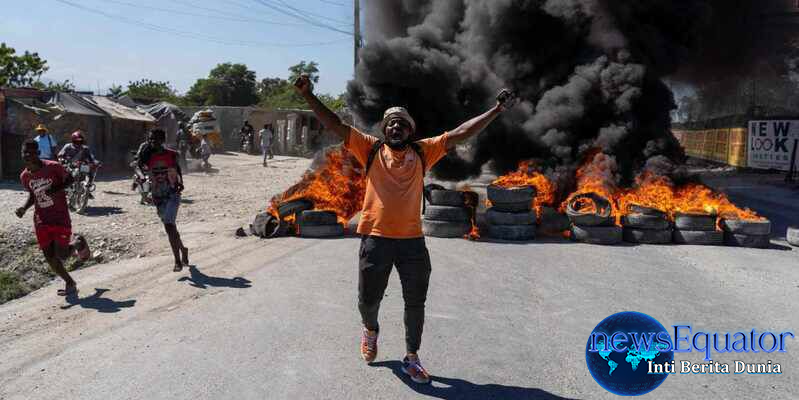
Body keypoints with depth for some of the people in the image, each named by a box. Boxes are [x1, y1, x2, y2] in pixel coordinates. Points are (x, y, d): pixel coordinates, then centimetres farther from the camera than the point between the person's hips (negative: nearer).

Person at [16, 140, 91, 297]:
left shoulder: (53, 167, -15)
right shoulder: (24, 176, 1)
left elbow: (69, 179, -1)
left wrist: (56, 188, -19)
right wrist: (24, 208, -3)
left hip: (60, 217, -5)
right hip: (41, 220, 5)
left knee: (61, 256, -8)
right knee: (50, 258, 5)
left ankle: (77, 243, 25)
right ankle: (70, 283, 25)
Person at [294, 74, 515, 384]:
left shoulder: (422, 151, 8)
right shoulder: (371, 148, 5)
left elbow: (461, 133, 5)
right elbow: (335, 125, 1)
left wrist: (497, 110, 1)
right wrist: (308, 96, -7)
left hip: (412, 239, 1)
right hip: (375, 238, -1)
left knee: (415, 302, 9)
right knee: (368, 299, 10)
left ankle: (411, 358, 27)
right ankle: (371, 330, 44)